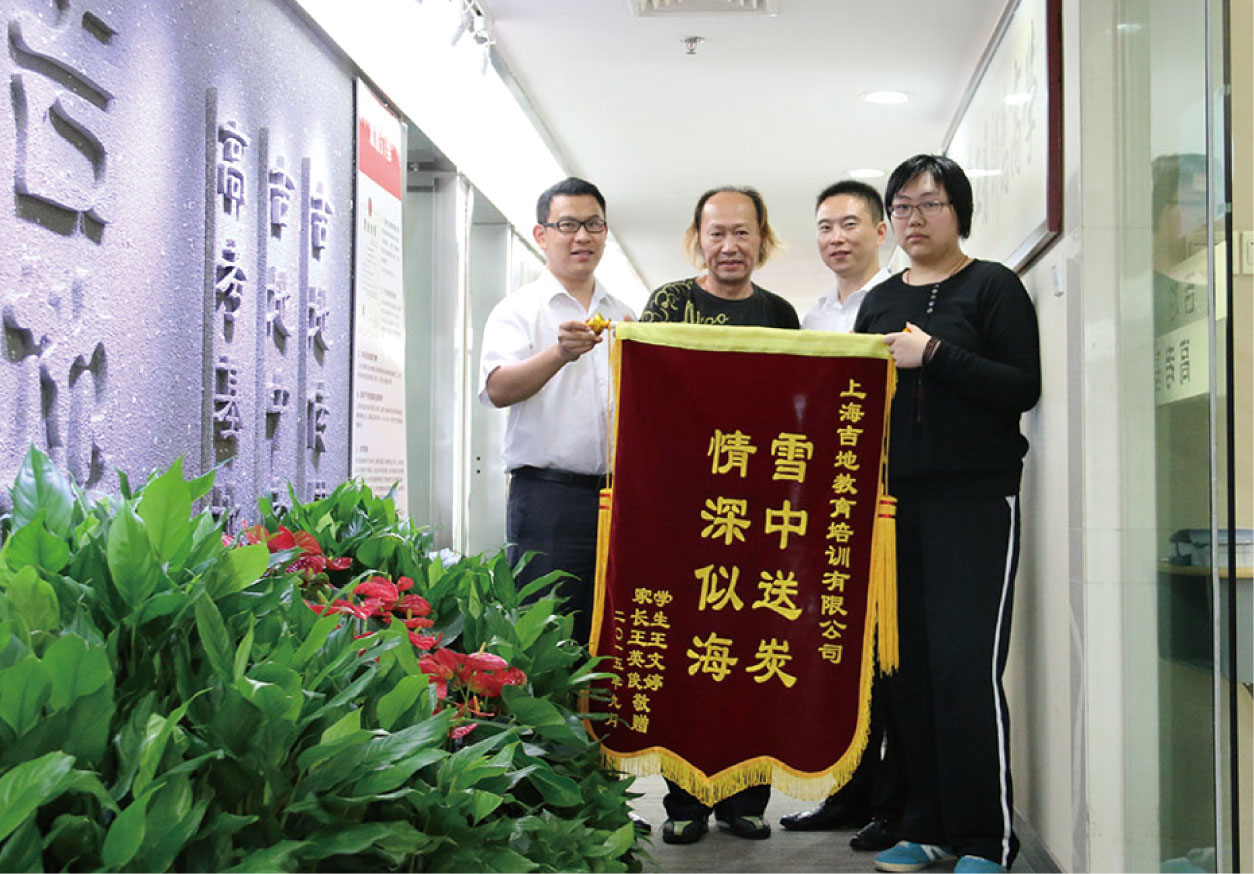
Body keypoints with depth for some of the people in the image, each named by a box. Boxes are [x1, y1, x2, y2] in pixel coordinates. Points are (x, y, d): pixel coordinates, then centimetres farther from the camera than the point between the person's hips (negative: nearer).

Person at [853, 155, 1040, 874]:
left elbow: (1024, 387, -9)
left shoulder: (993, 287, 2)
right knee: (910, 670, 5)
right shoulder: (879, 301, 17)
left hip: (976, 497, -5)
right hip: (895, 499, 5)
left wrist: (933, 356, -15)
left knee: (965, 666, -11)